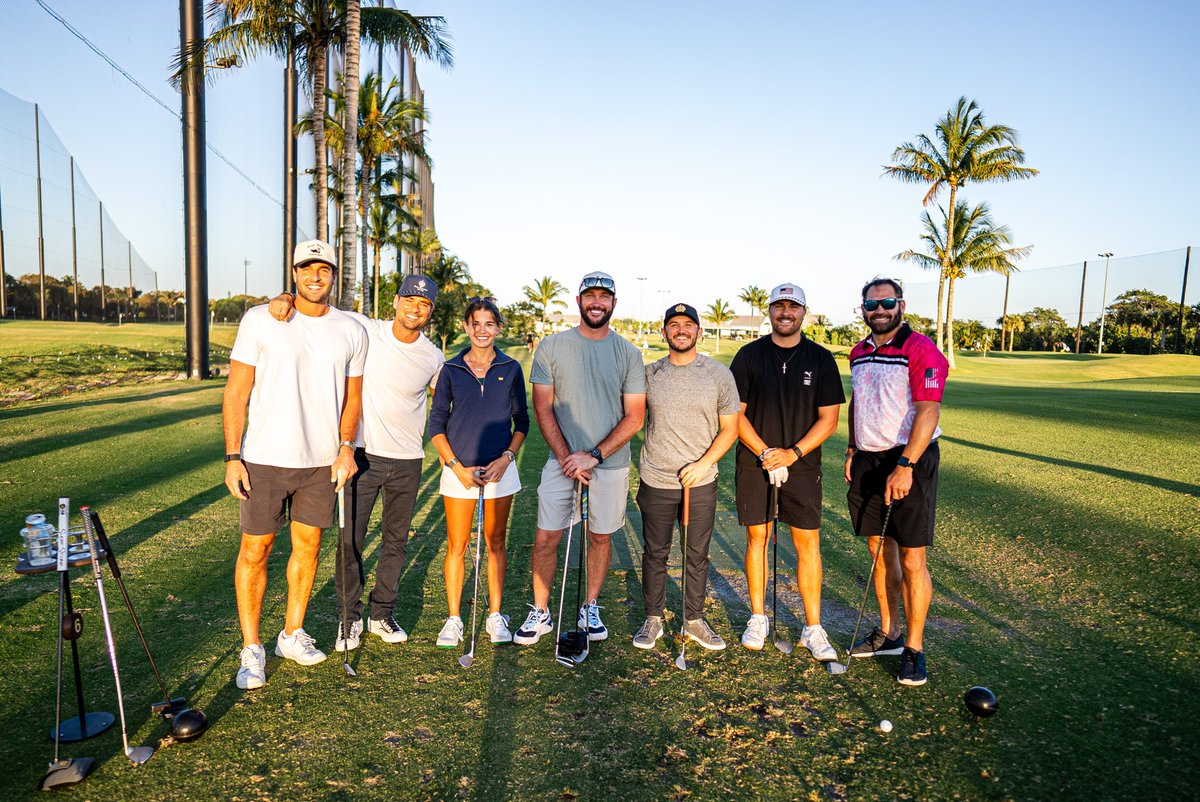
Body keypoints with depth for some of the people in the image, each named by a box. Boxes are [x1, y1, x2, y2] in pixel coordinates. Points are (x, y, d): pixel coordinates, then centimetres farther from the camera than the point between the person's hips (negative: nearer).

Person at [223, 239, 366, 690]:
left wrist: (346, 447, -2)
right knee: (255, 551, 3)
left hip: (322, 462, 3)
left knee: (308, 547, 12)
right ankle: (251, 649, 18)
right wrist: (232, 456, -7)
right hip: (265, 460, -3)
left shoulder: (351, 332, 5)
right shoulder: (259, 320, -4)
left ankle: (293, 634, 30)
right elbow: (236, 392, -3)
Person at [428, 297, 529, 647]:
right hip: (458, 470, 0)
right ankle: (453, 619, 16)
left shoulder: (510, 369, 3)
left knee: (496, 542, 9)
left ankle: (495, 615, 22)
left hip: (500, 469, 1)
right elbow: (436, 424, 2)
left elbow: (522, 421, 7)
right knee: (456, 545, 3)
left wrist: (506, 459, -7)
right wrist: (457, 466, -7)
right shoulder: (451, 370, 2)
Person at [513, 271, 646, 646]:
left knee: (600, 537, 11)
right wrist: (566, 457, -10)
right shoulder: (551, 347, 0)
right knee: (545, 539, 0)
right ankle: (540, 613, 18)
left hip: (610, 464, 1)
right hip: (562, 461, 0)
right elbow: (543, 409, 0)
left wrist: (593, 455, -13)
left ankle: (590, 608, 30)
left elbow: (634, 417, -3)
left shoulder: (628, 353, -1)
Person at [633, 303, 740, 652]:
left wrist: (703, 464, -12)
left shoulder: (719, 374, -2)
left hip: (701, 482, 0)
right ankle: (653, 619, 26)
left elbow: (730, 429, 1)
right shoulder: (649, 374, 1)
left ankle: (694, 620, 28)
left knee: (697, 556, 11)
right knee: (655, 554, 11)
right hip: (656, 481, 1)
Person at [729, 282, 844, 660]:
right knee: (756, 538, 7)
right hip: (754, 464, 0)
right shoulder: (749, 355, 2)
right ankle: (758, 618, 22)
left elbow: (828, 418, -1)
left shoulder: (821, 359, 2)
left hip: (802, 465, 0)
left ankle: (813, 628, 12)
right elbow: (735, 413, 0)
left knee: (808, 544, 1)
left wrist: (793, 453, -12)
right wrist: (765, 452, -11)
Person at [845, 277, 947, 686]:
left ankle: (914, 648, 11)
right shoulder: (858, 353, 12)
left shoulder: (921, 350, -11)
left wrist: (904, 466, -25)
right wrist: (852, 449, 16)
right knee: (879, 549, 13)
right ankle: (888, 632, 27)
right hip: (867, 460, 7)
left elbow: (928, 411, -19)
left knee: (912, 559, -2)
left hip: (909, 461, -7)